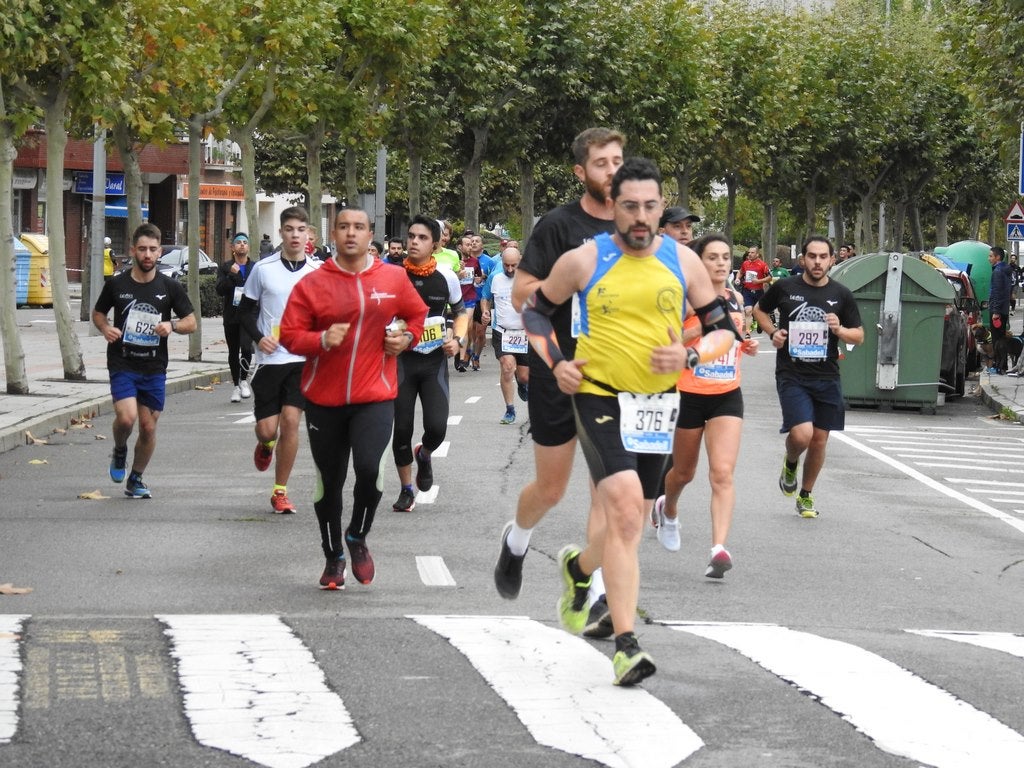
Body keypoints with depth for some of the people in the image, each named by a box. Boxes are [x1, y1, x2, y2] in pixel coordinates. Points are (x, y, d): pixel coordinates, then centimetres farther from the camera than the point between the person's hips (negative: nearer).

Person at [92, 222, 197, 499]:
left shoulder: (170, 287, 1)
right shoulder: (116, 284, -1)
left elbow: (191, 322, 7)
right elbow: (97, 312, 14)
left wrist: (172, 325, -15)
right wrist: (105, 328, -8)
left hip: (154, 369, 2)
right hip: (122, 365, -2)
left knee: (148, 427, 6)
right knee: (126, 417, -21)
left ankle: (136, 480, 25)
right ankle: (119, 452, 13)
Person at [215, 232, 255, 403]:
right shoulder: (225, 268, 7)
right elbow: (220, 289, -6)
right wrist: (231, 275, -17)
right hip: (231, 316, 1)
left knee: (246, 347, -19)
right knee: (233, 352, 9)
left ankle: (244, 380, 0)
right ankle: (236, 386, 20)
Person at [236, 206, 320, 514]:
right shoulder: (263, 268, -1)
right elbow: (245, 310, 6)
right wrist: (258, 338, -10)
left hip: (303, 360, 0)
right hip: (269, 359, 0)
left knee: (290, 420, -8)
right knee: (267, 428, -2)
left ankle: (280, 492, 5)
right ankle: (265, 445, 38)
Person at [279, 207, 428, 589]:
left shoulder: (393, 278, 3)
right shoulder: (312, 284, -2)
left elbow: (418, 314, 20)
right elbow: (290, 334, -3)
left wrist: (407, 337, 1)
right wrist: (322, 339, -20)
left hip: (375, 397, -1)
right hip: (324, 398, 1)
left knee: (369, 468, -19)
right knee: (329, 481, 9)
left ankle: (358, 537, 10)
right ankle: (333, 557, 27)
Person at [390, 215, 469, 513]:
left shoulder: (446, 277, -2)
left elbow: (460, 312, 14)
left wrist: (458, 339, -2)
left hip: (435, 360, 0)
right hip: (401, 358, 0)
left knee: (437, 427, -11)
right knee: (402, 427, 0)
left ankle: (424, 454, 27)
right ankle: (406, 490, 19)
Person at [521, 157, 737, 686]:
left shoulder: (682, 261, 2)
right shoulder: (584, 260, -4)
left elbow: (724, 330, 8)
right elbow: (534, 311, 11)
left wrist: (687, 356, -11)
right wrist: (555, 364, -4)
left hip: (657, 403, 4)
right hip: (599, 397, -4)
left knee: (630, 522, 15)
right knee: (624, 507, -21)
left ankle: (578, 568, 50)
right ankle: (625, 644, -20)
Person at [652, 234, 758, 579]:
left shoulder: (736, 298, 6)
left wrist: (745, 345, 5)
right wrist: (699, 328, -29)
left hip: (727, 395, 3)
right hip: (690, 394, -3)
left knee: (723, 473, -13)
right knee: (684, 472, 17)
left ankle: (719, 548, -22)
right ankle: (667, 510, 51)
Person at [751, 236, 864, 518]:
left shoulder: (841, 295, 3)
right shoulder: (785, 288, -1)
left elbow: (859, 336, 9)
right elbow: (760, 310, 18)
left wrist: (839, 330, -12)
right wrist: (772, 333, -1)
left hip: (827, 378, 3)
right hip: (791, 376, -3)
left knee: (819, 440, 8)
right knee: (802, 435, -19)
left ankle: (806, 495, 29)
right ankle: (790, 463, 17)